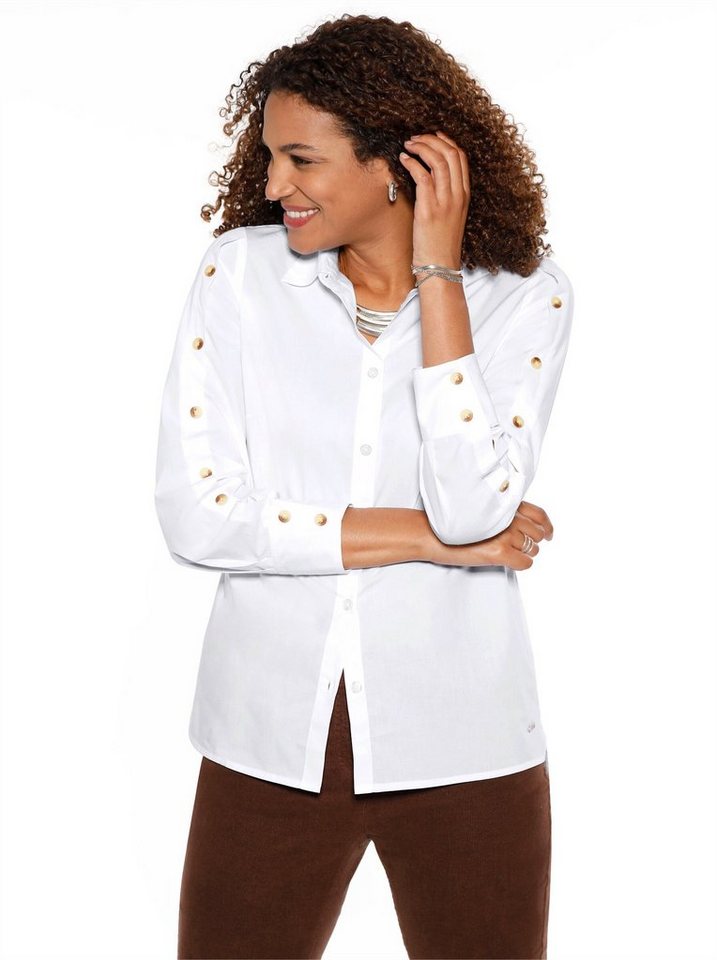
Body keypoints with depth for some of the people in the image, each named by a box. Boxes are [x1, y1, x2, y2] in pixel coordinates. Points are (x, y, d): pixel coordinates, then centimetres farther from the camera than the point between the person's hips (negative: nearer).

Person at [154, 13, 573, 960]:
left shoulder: (522, 292, -5)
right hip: (271, 740, 1)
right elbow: (193, 516, -10)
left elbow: (472, 506, -19)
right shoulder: (241, 270, -3)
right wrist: (427, 537, -12)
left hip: (460, 746, 0)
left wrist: (437, 269, -16)